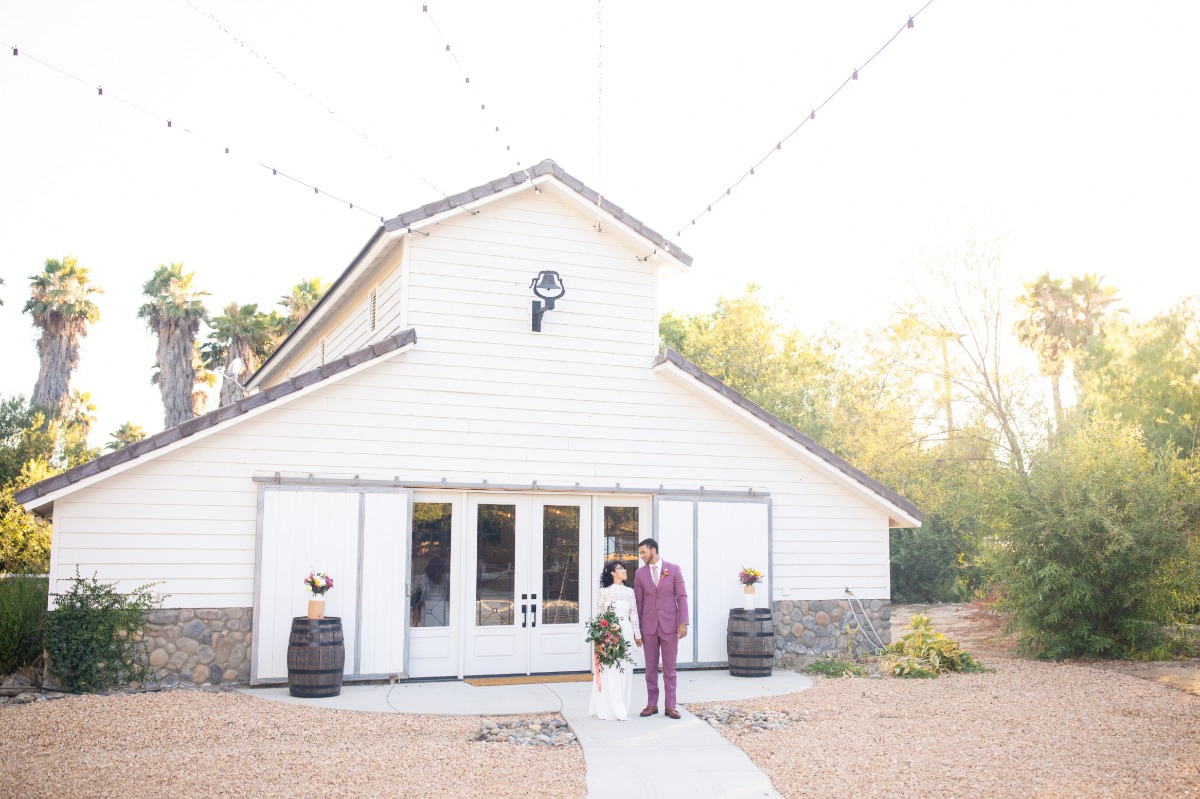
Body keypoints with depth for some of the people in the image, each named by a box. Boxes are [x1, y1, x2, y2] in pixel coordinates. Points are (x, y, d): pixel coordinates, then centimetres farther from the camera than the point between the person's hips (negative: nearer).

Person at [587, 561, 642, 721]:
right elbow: (598, 615, 1)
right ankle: (610, 709, 0)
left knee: (624, 670, 3)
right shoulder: (604, 592, 0)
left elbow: (634, 615, 10)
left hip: (625, 632, 3)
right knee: (609, 671, -4)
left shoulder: (629, 591, 9)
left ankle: (621, 708, 10)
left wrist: (637, 634, 8)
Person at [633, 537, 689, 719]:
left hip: (669, 625, -2)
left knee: (669, 667, 2)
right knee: (651, 667, 6)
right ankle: (652, 704, 14)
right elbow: (638, 602, 7)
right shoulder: (640, 574, 6)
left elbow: (681, 597, -2)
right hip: (649, 626, 2)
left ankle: (670, 706, 7)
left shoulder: (674, 570, -1)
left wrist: (683, 623, -10)